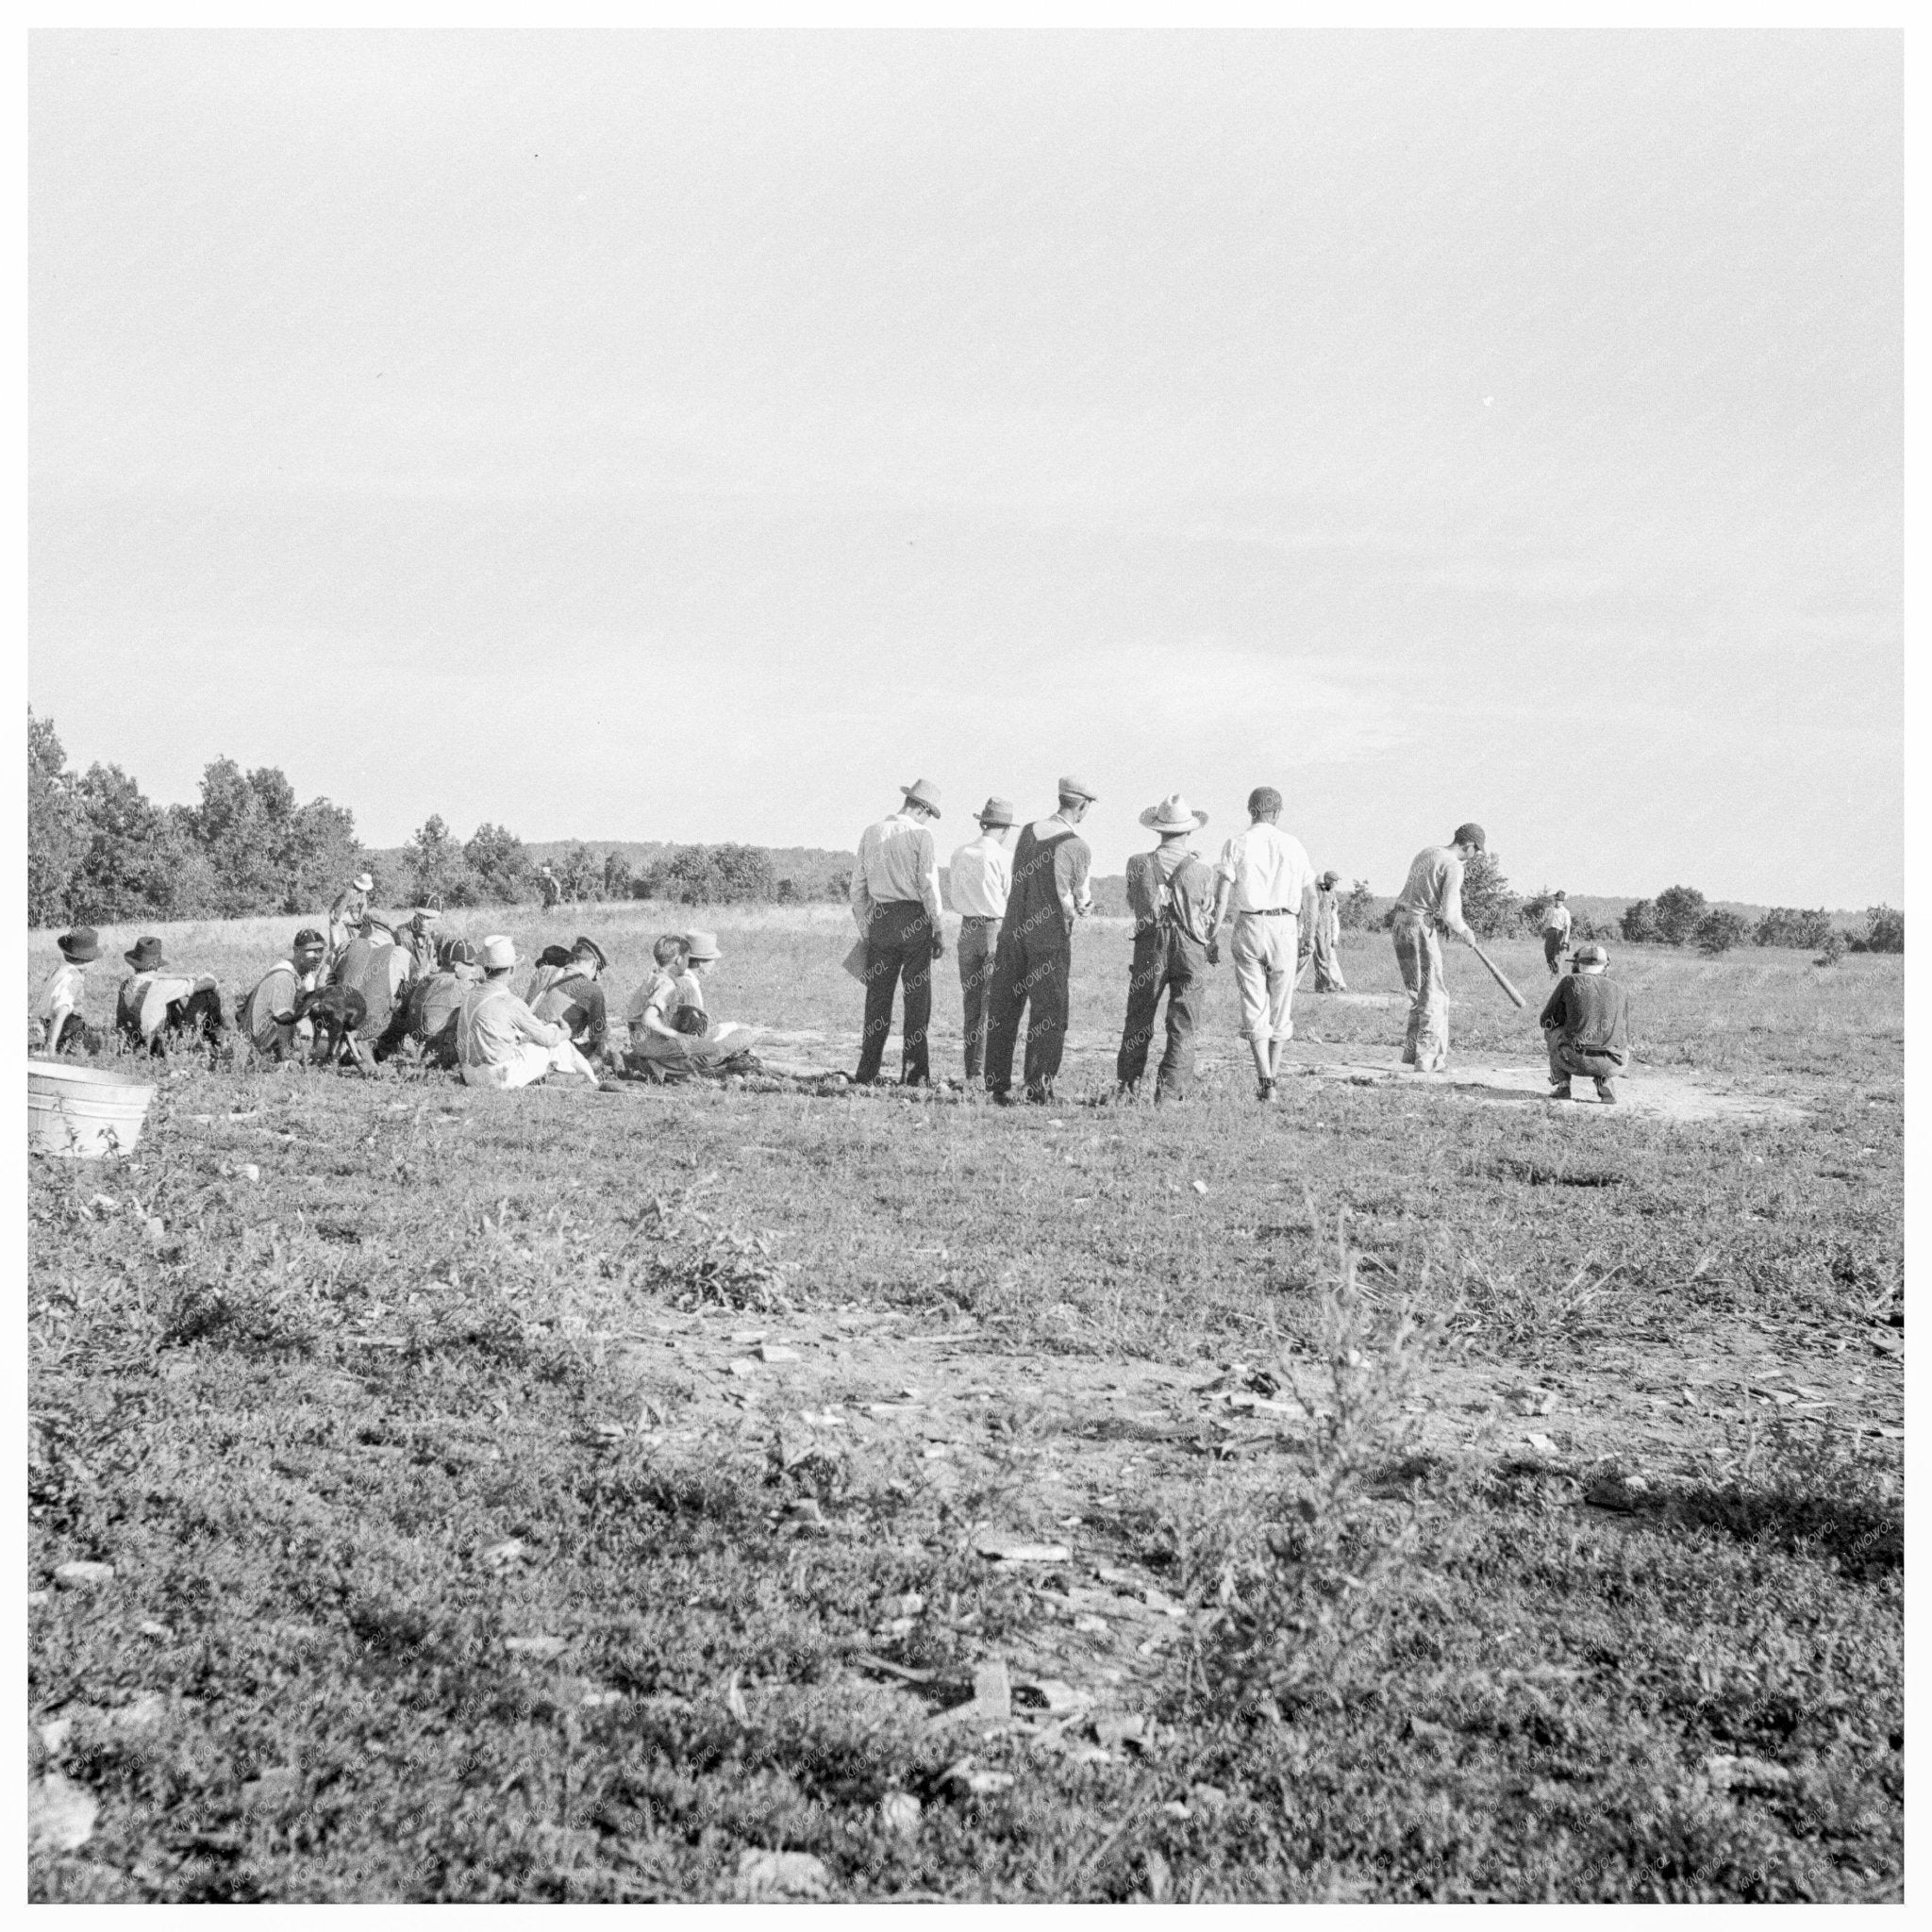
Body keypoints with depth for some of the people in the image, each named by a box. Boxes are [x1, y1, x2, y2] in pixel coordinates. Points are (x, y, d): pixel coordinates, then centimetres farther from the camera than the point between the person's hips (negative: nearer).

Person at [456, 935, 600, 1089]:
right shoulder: (510, 1003, -17)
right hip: (502, 1079, -7)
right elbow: (547, 1038, -7)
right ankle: (590, 1076, 29)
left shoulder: (470, 995, 4)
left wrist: (539, 1023, 25)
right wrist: (566, 1032, 16)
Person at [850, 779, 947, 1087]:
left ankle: (866, 1074, 8)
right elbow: (928, 887, -10)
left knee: (877, 996, 9)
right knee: (917, 998, 3)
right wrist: (940, 930, -3)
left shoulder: (871, 834, 8)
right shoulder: (920, 835, -6)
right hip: (914, 920, -4)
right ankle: (914, 1074, 3)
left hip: (880, 920, 4)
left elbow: (858, 888, 10)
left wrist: (865, 932, 18)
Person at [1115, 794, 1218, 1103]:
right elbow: (1208, 914, 3)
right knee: (1182, 1026, 5)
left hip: (1149, 946, 1)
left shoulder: (1138, 864, -5)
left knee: (1138, 1020, 12)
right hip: (1191, 951, -1)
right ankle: (1169, 1093, 0)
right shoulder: (1202, 872, -7)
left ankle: (1127, 1088, 13)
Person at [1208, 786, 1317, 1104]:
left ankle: (1264, 1080, -11)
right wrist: (1309, 939, 13)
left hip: (1249, 925, -1)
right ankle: (1272, 1074, 16)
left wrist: (1213, 937, -3)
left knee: (1254, 1008, 0)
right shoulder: (1292, 845, 8)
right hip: (1285, 927, 1)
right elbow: (1309, 896, 7)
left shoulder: (1236, 844, 3)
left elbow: (1222, 894, -5)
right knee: (1280, 1006, 12)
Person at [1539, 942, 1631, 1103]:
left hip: (1576, 1060, -3)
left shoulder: (1570, 982, 10)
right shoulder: (1621, 992, 19)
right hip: (1613, 1065, 3)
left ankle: (1560, 1085, 16)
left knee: (1553, 1030, 27)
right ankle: (1607, 1087, 12)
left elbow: (1545, 1020, 16)